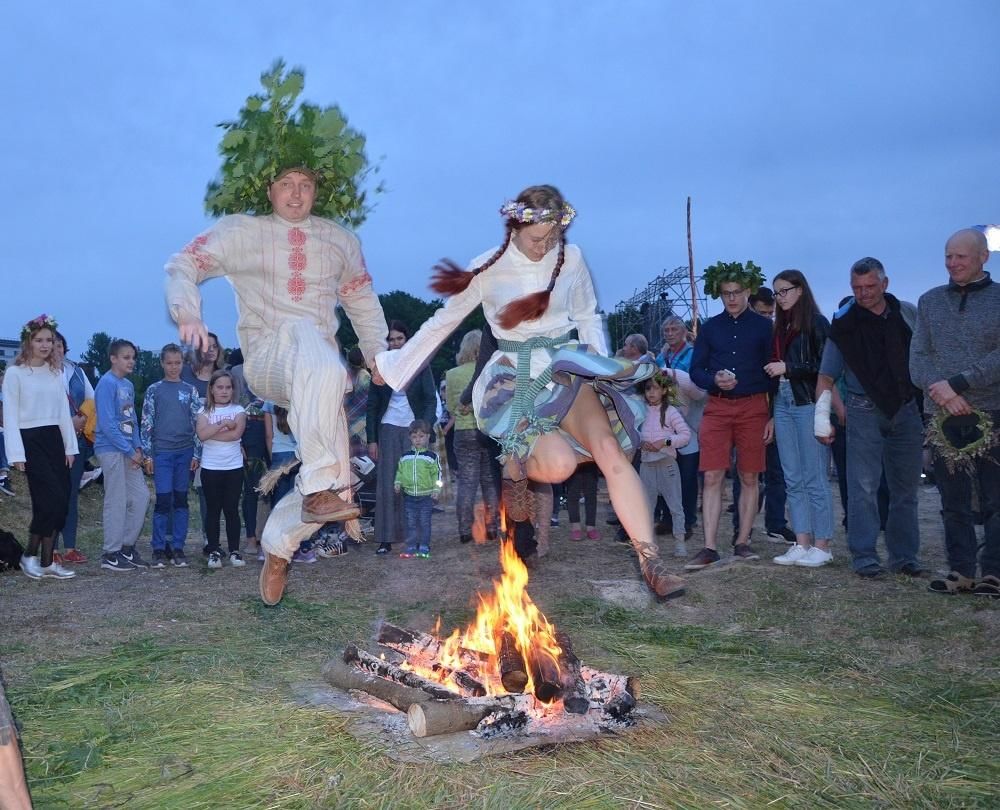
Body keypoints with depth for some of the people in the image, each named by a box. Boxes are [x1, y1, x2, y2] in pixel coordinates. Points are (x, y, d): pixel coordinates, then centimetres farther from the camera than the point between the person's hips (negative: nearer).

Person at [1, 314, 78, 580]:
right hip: (30, 440, -6)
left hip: (54, 439, 6)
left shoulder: (56, 372, 12)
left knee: (61, 501, 1)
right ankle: (31, 555, 7)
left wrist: (70, 446, 9)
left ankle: (46, 561, 10)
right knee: (51, 499, -11)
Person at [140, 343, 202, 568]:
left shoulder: (190, 390, 8)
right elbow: (146, 423, 3)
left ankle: (178, 548, 10)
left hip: (185, 452, 2)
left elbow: (197, 423, 7)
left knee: (181, 500, 5)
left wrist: (197, 454, 1)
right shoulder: (154, 390, 4)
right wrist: (148, 454, -4)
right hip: (162, 452, -2)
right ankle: (159, 549, 3)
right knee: (163, 500, -5)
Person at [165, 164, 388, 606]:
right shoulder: (242, 231, 6)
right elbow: (183, 264, 2)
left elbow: (362, 299, 24)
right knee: (305, 334, -41)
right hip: (266, 361, -4)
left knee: (331, 478, -9)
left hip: (322, 373, 4)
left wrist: (378, 353, 14)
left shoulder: (341, 241, 16)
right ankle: (320, 487, -42)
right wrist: (188, 313, -18)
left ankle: (278, 545, 22)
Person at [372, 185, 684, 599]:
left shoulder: (571, 258, 2)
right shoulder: (488, 269, -2)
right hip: (516, 378, -2)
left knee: (608, 446, -25)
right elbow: (443, 321, 8)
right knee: (559, 463, -27)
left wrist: (601, 364, 1)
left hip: (567, 368, 2)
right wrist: (392, 363, 12)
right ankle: (514, 466, 11)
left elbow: (588, 317, 15)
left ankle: (650, 560, -23)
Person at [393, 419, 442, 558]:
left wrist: (436, 489, -9)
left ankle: (424, 547, 11)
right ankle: (411, 547, 12)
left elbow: (437, 474, -1)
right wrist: (397, 482, 0)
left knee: (424, 522, 2)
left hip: (426, 496, -3)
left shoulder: (431, 456, -2)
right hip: (409, 496, 3)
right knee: (411, 523, 6)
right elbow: (400, 471, 16)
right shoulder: (405, 456, 7)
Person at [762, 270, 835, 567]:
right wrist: (771, 414, 14)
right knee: (793, 479, 6)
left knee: (814, 478, -4)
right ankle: (802, 544, 10)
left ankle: (822, 546, 2)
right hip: (783, 404, 7)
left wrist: (788, 368, -11)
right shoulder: (781, 327, 17)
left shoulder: (816, 323, -3)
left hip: (808, 404, -7)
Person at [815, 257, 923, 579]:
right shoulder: (843, 323, -3)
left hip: (906, 410, 3)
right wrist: (822, 416, -5)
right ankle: (864, 556, 1)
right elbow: (827, 374, 1)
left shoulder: (909, 314, 2)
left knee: (906, 489, 8)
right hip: (864, 411, -2)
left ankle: (904, 555, 17)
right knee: (863, 488, -5)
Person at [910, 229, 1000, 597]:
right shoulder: (929, 301, 11)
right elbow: (918, 357, 4)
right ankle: (961, 571, 13)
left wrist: (956, 383, -16)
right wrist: (942, 391, -13)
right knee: (953, 502, 6)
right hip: (945, 417, 3)